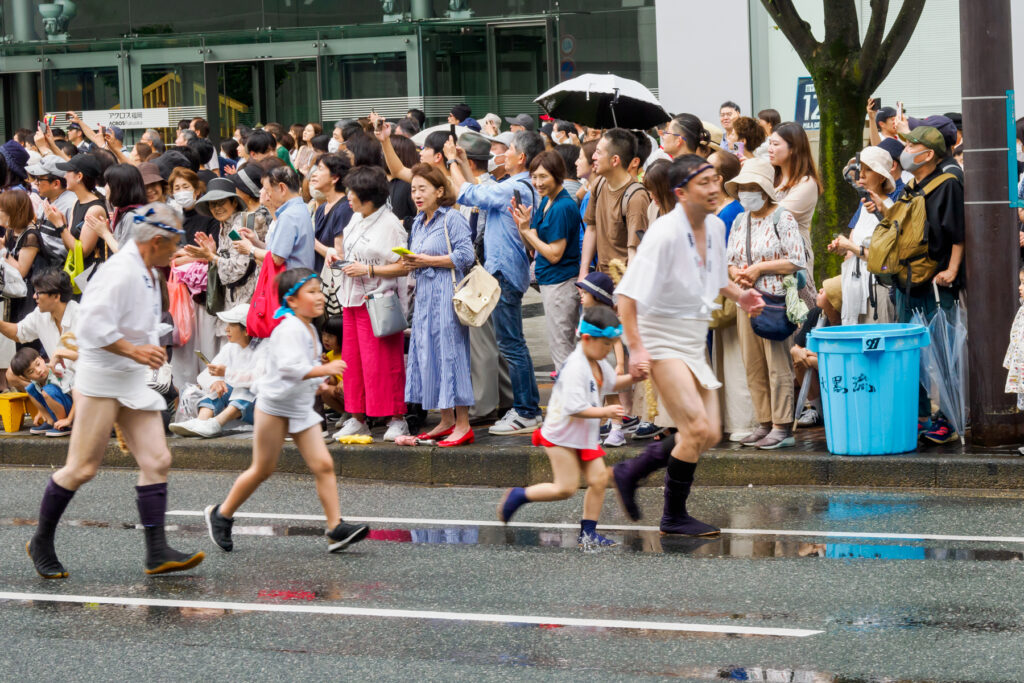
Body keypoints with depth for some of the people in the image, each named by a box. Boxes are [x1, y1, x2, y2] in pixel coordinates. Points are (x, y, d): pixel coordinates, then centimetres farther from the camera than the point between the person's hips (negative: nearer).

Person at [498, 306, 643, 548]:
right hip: (562, 435, -9)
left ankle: (588, 532, 8)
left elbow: (613, 383, 22)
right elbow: (574, 408, -29)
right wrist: (605, 412, -29)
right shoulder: (575, 368, -25)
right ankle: (517, 496, 12)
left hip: (585, 437, 9)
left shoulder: (598, 364, 5)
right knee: (566, 488, -7)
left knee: (599, 480, 0)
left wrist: (633, 378, 2)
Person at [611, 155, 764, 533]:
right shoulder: (665, 234, -21)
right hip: (663, 342, -8)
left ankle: (629, 473, 24)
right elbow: (628, 294, -22)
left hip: (695, 342, 8)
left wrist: (739, 295, 4)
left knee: (709, 435, 7)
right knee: (696, 429, -14)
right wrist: (636, 349, -29)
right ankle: (674, 517, 1)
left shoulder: (716, 227, 4)